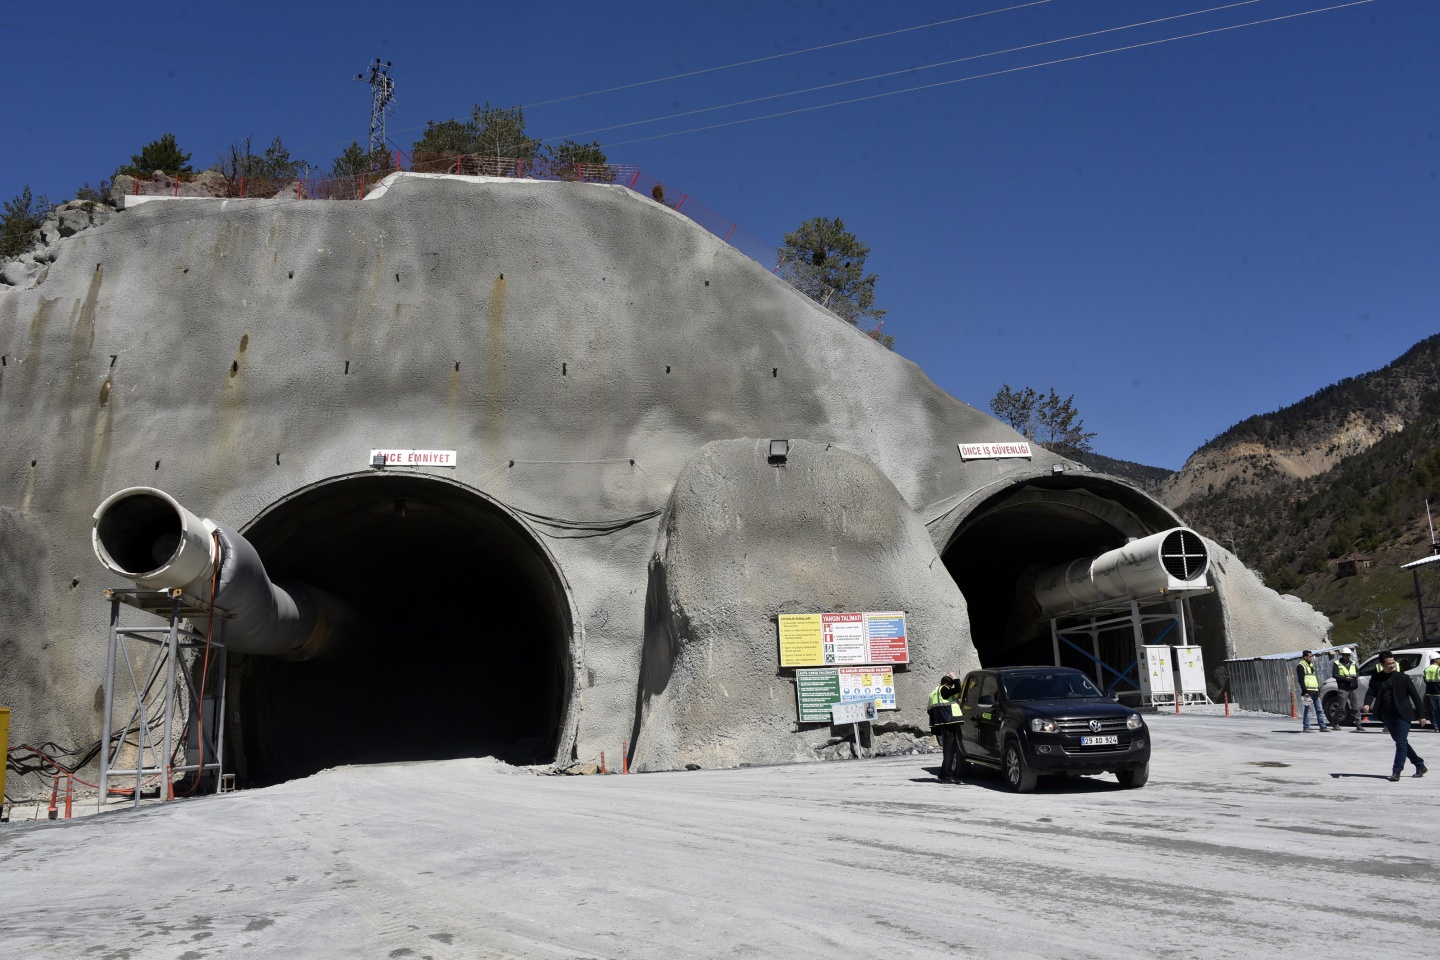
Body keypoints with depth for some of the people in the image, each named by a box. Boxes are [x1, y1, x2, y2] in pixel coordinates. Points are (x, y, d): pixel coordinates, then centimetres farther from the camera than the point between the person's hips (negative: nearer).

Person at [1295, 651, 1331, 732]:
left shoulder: (1311, 665, 22)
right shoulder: (1301, 666, -6)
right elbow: (1301, 680, -13)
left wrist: (1319, 690, 21)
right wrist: (1305, 691, -21)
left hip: (1315, 691, 8)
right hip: (1308, 691, -8)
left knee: (1319, 710, 8)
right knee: (1307, 709, -6)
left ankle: (1323, 726, 12)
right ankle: (1306, 727, -3)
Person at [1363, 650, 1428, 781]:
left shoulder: (1402, 678, -2)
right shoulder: (1376, 679, 7)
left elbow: (1415, 696, 0)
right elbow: (1371, 692, -1)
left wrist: (1421, 714, -3)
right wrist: (1367, 704, -22)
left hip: (1402, 715, -4)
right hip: (1387, 716, 4)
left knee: (1401, 743, -10)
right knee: (1401, 743, 14)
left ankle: (1396, 771, -9)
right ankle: (1420, 766, 29)